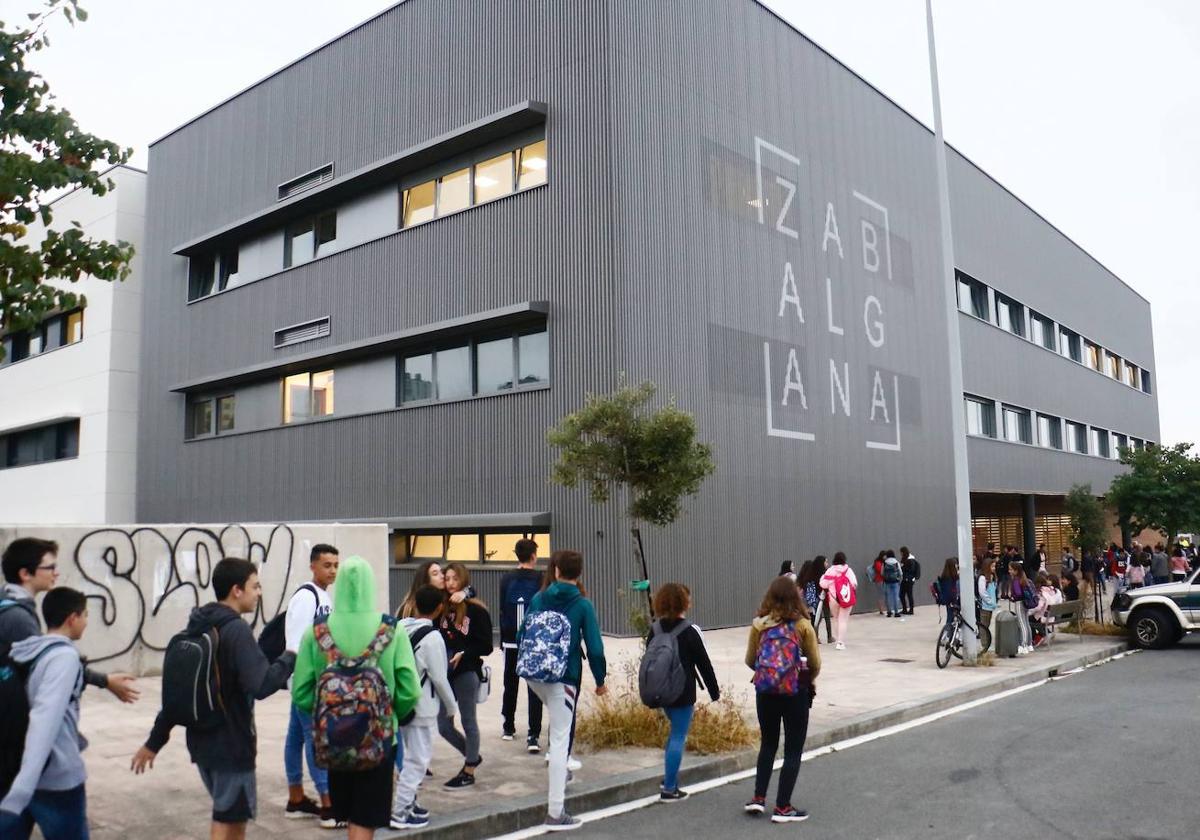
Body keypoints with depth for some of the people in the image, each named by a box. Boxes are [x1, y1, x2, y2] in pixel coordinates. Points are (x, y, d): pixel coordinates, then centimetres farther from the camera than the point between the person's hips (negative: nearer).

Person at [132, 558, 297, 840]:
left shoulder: (197, 627, 8)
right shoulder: (236, 630, -19)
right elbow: (261, 685, -29)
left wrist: (154, 741, 17)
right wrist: (290, 658, -13)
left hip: (202, 742, 9)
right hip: (231, 745, -9)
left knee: (234, 817, 22)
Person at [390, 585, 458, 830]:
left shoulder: (400, 629, 2)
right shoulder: (432, 637, -17)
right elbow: (439, 678, -14)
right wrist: (452, 707, -1)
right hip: (423, 708, -7)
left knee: (411, 756, 20)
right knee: (417, 760, 0)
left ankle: (408, 803, 29)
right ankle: (400, 813, 1)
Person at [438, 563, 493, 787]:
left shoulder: (477, 610, -9)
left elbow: (486, 647, -9)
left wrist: (463, 654, -19)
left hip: (467, 672, -5)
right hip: (444, 672, 6)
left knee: (468, 722, 7)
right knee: (443, 725, 10)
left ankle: (469, 771, 21)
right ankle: (472, 756, 32)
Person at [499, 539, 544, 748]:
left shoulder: (506, 580, 2)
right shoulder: (540, 579, -7)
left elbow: (502, 611, 4)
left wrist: (503, 640, 11)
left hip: (511, 641, 3)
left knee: (510, 685, 17)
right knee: (535, 687, -1)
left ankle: (508, 727, 28)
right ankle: (533, 735, -8)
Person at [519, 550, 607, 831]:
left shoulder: (539, 598, 2)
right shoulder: (583, 605, -8)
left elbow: (522, 635, 8)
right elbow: (594, 648, -9)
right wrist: (601, 680, 4)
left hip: (534, 675, 5)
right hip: (564, 678, -5)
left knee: (559, 719, 34)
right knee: (560, 740, -2)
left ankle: (560, 767, 38)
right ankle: (555, 813, -1)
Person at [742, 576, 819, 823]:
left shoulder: (759, 624, -1)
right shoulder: (802, 625, -7)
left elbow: (750, 661, 5)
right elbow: (815, 663, -2)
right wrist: (809, 681, 18)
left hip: (765, 690, 3)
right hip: (795, 692, -3)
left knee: (768, 744, 21)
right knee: (793, 750, 10)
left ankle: (758, 798, 20)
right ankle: (782, 808, 11)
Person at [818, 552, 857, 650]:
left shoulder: (830, 570, -5)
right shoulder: (848, 570, -7)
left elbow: (823, 584, -10)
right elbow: (854, 584, -12)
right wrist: (854, 592, 9)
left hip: (833, 598, 1)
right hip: (846, 598, -1)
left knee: (836, 619, 20)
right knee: (843, 620, 3)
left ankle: (838, 638, 24)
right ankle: (840, 643, -2)